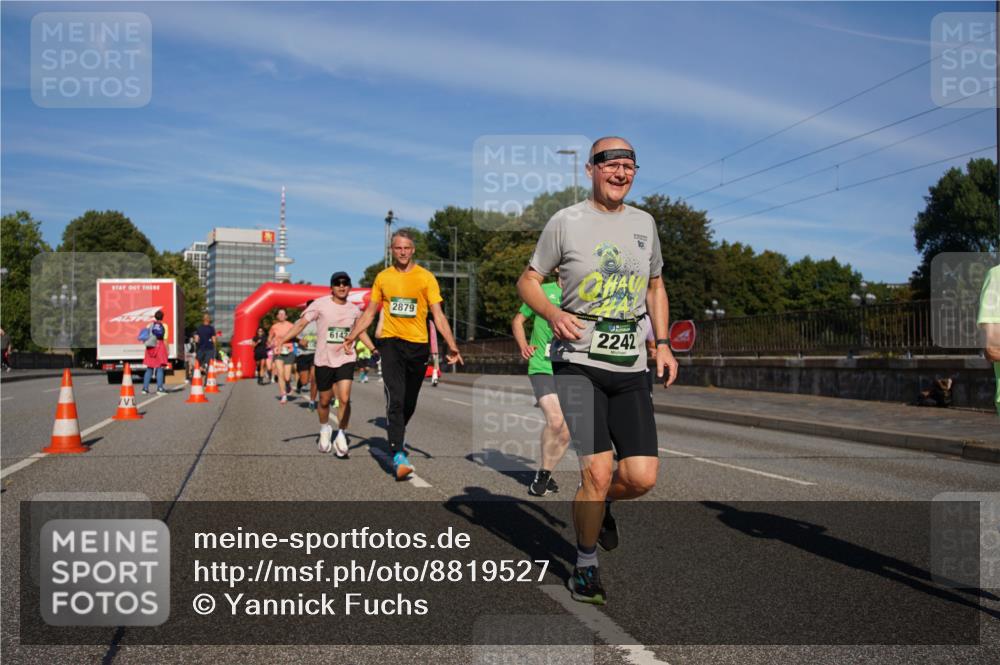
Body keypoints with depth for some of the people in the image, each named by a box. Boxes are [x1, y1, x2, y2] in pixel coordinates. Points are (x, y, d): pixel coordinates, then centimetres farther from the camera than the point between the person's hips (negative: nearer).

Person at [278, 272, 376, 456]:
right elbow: (301, 323, -11)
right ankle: (324, 429, 41)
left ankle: (341, 436, 1)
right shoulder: (320, 304, -7)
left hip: (346, 359, 1)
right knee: (324, 401, 12)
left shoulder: (354, 309, 5)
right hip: (324, 360, -1)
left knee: (344, 399, -15)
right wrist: (282, 340, -23)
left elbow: (361, 332, 20)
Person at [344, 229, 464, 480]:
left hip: (418, 344, 1)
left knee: (409, 403, 12)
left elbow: (437, 314, -4)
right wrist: (352, 336, -3)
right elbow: (370, 312, 11)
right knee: (395, 400, -13)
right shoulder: (382, 278, 6)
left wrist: (451, 344, -15)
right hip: (391, 343, 0)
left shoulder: (426, 277, 0)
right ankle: (398, 456, -16)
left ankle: (398, 436, 41)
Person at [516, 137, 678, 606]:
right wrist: (554, 314, -16)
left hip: (631, 367, 4)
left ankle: (601, 505, 31)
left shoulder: (644, 223, 13)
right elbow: (527, 280, 4)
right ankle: (586, 566, 11)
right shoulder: (566, 221, 0)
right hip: (578, 363, -4)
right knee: (598, 471, -13)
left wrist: (662, 345, 13)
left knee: (642, 476, -5)